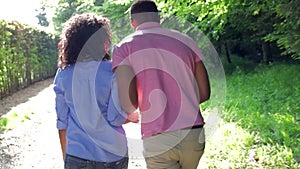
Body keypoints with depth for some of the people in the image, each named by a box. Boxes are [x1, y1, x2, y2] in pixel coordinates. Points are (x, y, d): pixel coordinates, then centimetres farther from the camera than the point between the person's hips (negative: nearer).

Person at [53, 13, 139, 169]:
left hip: (76, 156, 2)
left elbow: (62, 122, 3)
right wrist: (131, 117, 10)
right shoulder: (112, 71, -12)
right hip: (112, 156, -2)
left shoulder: (63, 74, -2)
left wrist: (66, 156, 13)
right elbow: (116, 119, -12)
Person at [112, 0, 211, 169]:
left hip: (158, 142, -4)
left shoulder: (124, 48, -1)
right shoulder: (186, 41, 9)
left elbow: (128, 102, -12)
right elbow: (204, 94, 9)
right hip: (194, 136, 4)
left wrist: (132, 113, 10)